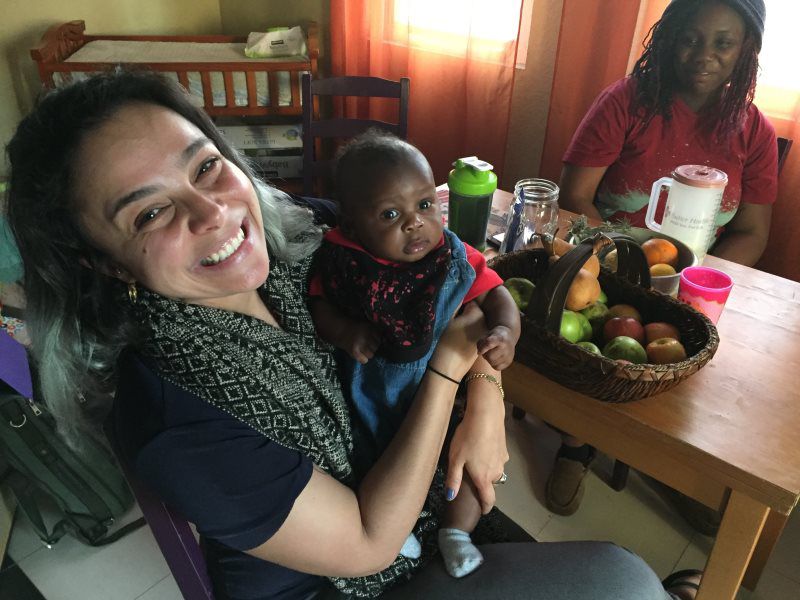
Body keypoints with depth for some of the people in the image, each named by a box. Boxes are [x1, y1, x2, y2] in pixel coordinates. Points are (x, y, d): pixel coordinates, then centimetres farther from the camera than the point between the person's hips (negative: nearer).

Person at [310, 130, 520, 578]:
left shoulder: (454, 257, -13)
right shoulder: (342, 260, -15)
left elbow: (495, 293, -8)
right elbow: (318, 304, -5)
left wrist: (505, 331, -28)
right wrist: (344, 332, -25)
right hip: (370, 390, 0)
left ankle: (457, 530, 26)